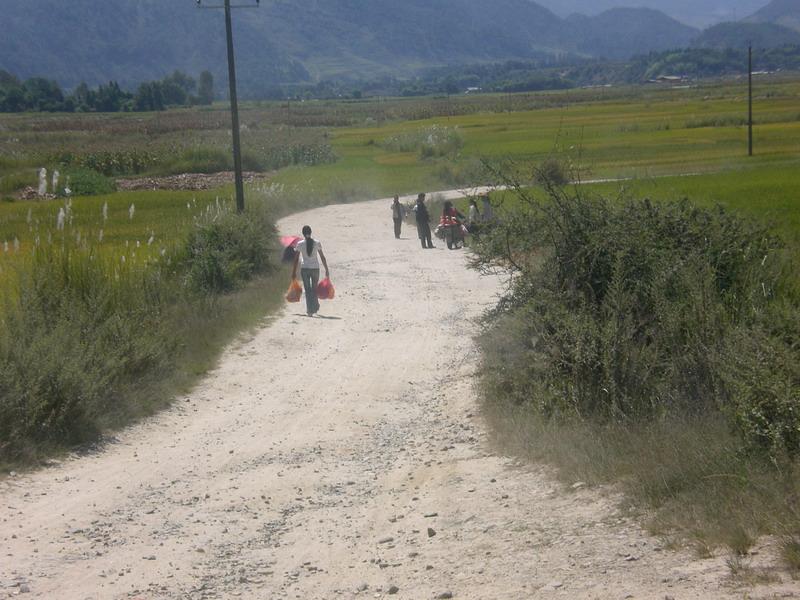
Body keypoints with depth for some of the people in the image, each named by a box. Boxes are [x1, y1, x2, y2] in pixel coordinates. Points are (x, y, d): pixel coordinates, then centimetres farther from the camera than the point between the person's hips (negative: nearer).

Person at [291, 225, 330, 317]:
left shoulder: (300, 244, -4)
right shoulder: (317, 243, -1)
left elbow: (296, 259, -2)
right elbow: (322, 257, 3)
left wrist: (294, 272, 4)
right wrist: (326, 269, 11)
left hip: (304, 269, -1)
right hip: (315, 268, 1)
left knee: (307, 290, 3)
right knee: (314, 289, 17)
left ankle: (310, 310, -5)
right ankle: (315, 308, 27)